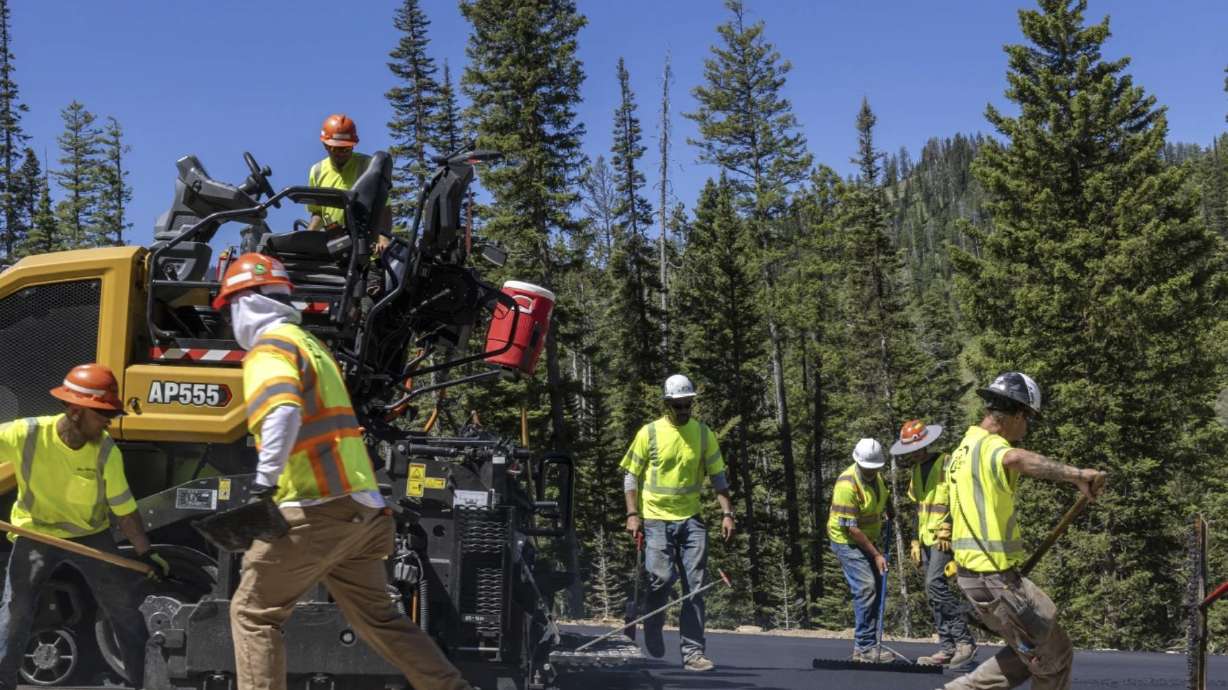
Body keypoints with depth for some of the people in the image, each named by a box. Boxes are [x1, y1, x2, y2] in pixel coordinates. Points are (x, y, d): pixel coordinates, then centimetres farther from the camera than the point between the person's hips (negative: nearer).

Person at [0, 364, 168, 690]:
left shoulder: (106, 451, -18)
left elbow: (124, 509, -9)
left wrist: (145, 552, -9)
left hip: (91, 535, 2)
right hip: (35, 533, -1)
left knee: (125, 606, 4)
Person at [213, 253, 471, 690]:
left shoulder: (269, 347, -6)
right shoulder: (310, 343, 23)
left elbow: (284, 411, -26)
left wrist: (264, 482, -29)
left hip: (315, 510, -9)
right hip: (360, 507, 9)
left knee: (253, 613, 4)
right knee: (377, 617, 16)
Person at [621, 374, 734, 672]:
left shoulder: (703, 433, 6)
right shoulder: (649, 432, -2)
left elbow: (717, 476, 9)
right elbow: (631, 476, 3)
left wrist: (727, 513, -2)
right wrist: (632, 514, -7)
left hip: (691, 519, 3)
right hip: (656, 519, -3)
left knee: (694, 587, -1)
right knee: (662, 578, -13)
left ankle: (693, 653, 4)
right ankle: (652, 639, 14)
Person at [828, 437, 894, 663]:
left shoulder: (876, 476, 1)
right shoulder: (847, 484, -26)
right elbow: (852, 528, -24)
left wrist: (889, 514, 10)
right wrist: (876, 554, -21)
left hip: (868, 540, 9)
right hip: (847, 541, -9)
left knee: (877, 590, 7)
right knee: (865, 589, -17)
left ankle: (864, 645, 14)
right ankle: (865, 646, -13)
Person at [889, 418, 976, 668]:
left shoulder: (947, 465, -10)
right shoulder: (917, 470, 16)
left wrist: (948, 533, -21)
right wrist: (916, 541, 19)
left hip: (945, 538, -8)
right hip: (927, 539, 9)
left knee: (935, 584, -19)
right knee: (934, 591, 6)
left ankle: (964, 640, -12)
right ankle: (947, 648, 9)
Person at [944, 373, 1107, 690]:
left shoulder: (966, 446, 13)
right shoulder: (991, 447, -19)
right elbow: (1018, 459, -43)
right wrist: (1076, 474, -52)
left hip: (971, 571, 10)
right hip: (994, 577, -10)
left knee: (1027, 654, 19)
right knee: (1054, 656, 4)